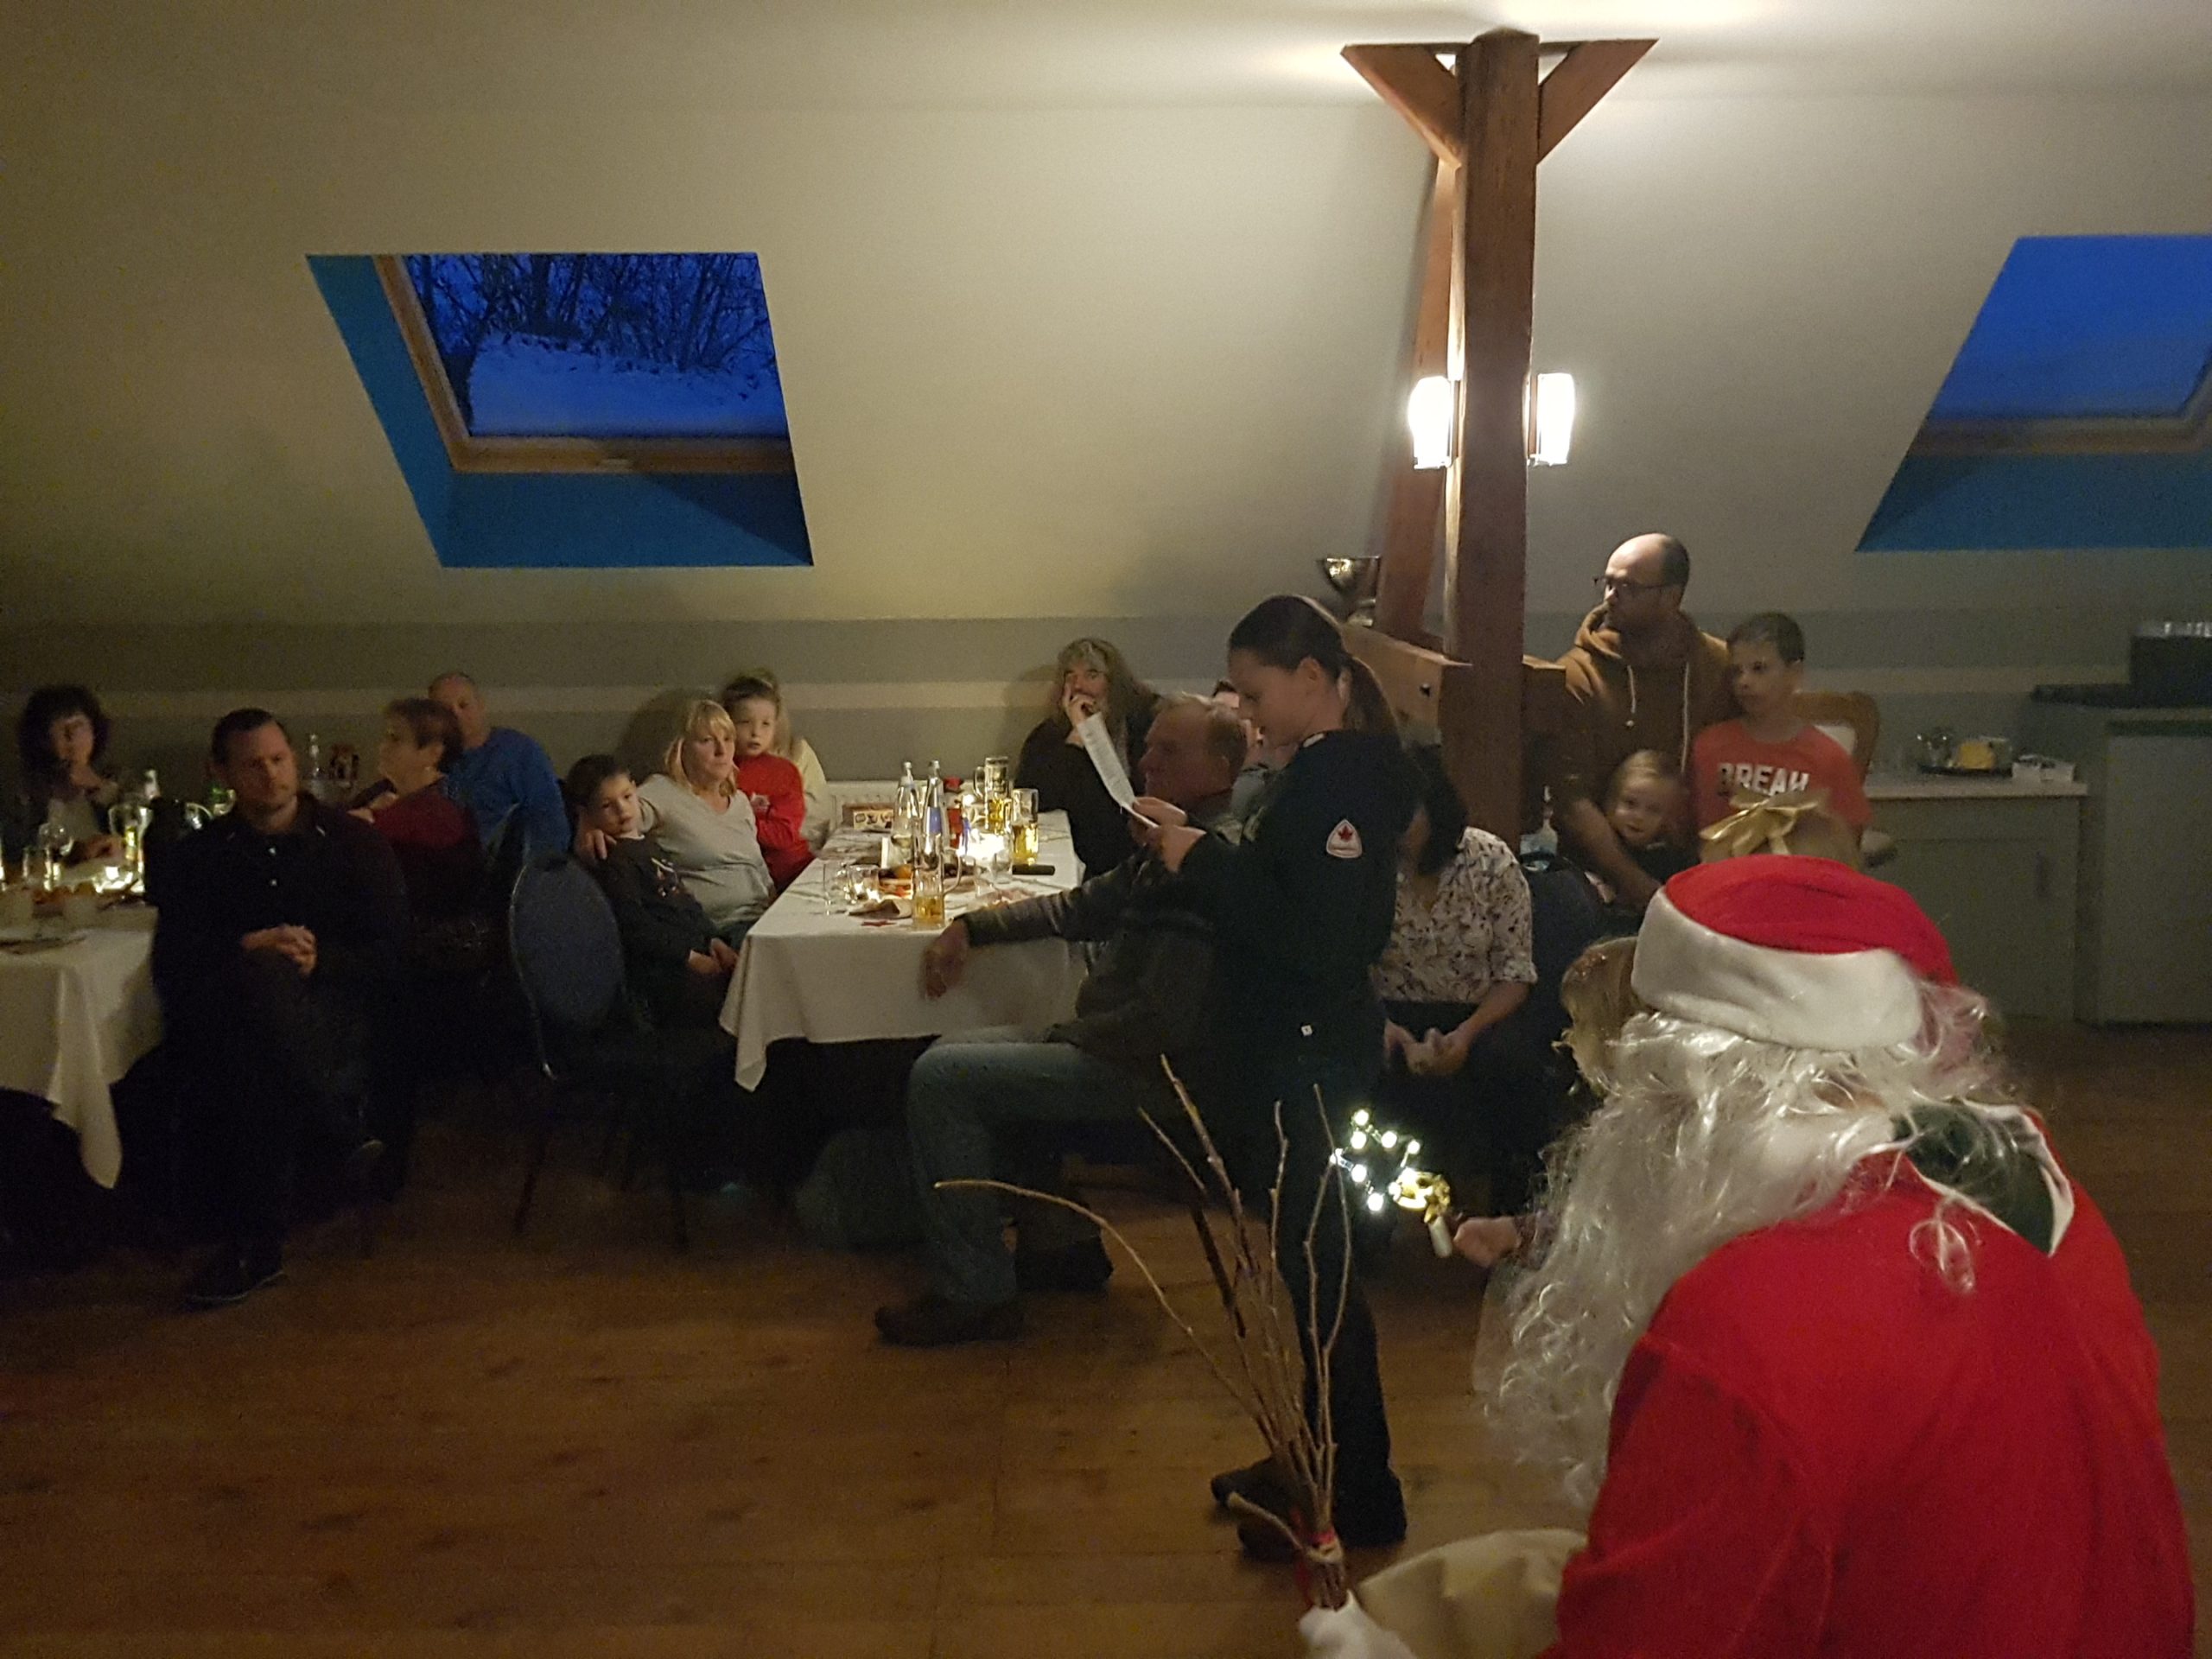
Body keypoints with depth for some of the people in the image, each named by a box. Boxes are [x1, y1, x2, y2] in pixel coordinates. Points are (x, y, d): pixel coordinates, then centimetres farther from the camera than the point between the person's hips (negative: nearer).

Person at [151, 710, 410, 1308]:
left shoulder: (354, 842, 11)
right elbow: (173, 966, 3)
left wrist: (320, 961, -16)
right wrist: (247, 949, -17)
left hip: (338, 1015, -1)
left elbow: (391, 952, 4)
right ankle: (344, 1134, -24)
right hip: (233, 1015, 1)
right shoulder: (198, 856, 15)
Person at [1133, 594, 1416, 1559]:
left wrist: (1204, 861, -20)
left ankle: (1357, 1499, 17)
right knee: (1304, 1257, 19)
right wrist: (1196, 848, 2)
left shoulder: (1342, 777, -20)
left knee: (1313, 1263, 2)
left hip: (1309, 1060, -10)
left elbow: (1315, 938, -27)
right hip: (1288, 1051, 10)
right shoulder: (1331, 768, 10)